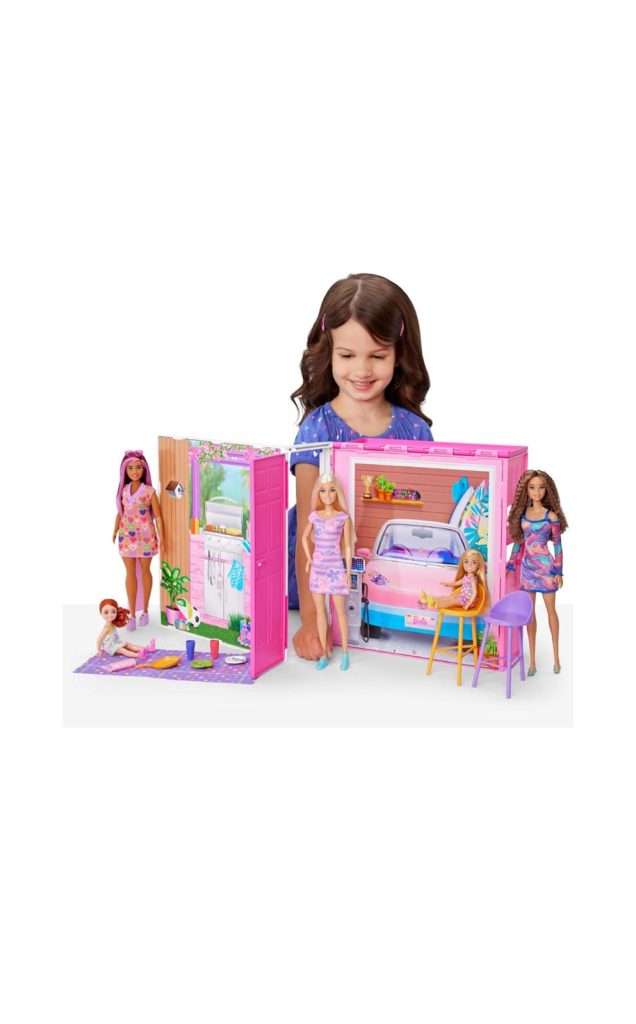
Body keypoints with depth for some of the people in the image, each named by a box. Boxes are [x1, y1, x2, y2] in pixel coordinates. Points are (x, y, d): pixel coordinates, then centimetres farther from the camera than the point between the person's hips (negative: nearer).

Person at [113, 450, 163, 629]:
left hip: (145, 536, -3)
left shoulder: (149, 491, -8)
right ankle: (132, 614, 12)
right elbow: (120, 513, 11)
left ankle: (145, 611, 23)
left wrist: (161, 537, -11)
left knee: (145, 570, 10)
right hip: (127, 536, 3)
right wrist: (115, 532, 9)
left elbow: (157, 516, -7)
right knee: (130, 573, 6)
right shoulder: (123, 490, 3)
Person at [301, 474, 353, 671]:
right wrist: (308, 559, 12)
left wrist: (348, 572, -4)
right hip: (318, 568, 3)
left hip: (336, 568, -3)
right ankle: (324, 652, 17)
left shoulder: (343, 518, -6)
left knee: (340, 611, 3)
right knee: (320, 611, 8)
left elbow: (348, 547, -3)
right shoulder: (314, 516, 3)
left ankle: (345, 652, 15)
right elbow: (305, 538, 19)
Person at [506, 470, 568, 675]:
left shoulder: (551, 516, -8)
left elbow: (557, 545, -5)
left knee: (551, 610, 6)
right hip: (526, 566, 4)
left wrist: (559, 571, -7)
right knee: (529, 611, 6)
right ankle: (532, 659, 12)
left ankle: (556, 657, 16)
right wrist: (511, 564, 11)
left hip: (545, 566, -4)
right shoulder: (522, 513, 4)